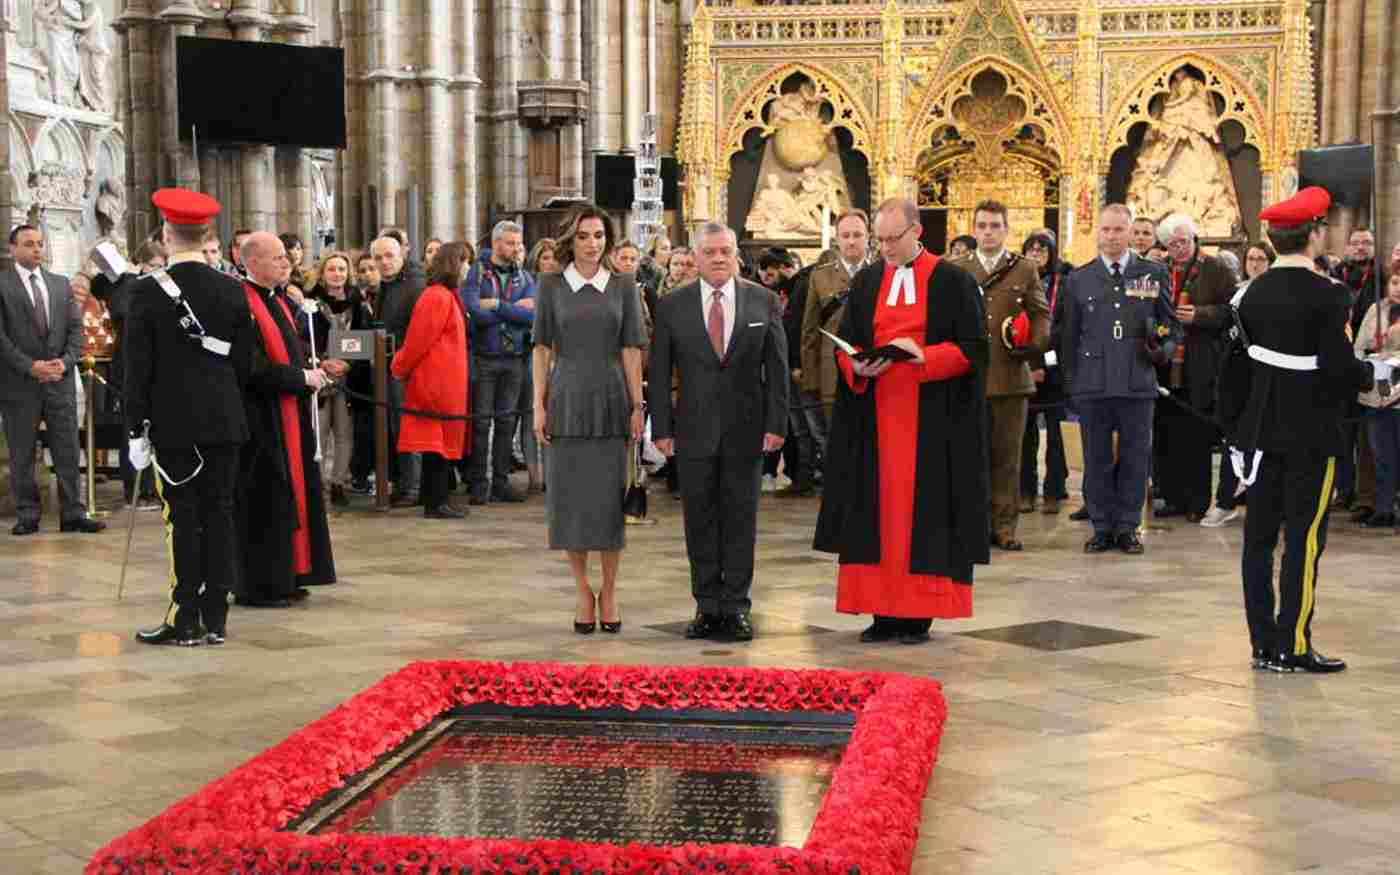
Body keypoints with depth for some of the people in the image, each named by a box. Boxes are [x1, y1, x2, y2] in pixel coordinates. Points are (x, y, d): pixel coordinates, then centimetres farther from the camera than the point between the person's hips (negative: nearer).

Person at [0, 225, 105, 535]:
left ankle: (73, 514, 6)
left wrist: (65, 361, -7)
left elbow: (75, 328, 9)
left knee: (68, 451, 2)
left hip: (60, 380, 3)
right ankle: (27, 515, 11)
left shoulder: (60, 284, 12)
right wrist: (30, 366, -15)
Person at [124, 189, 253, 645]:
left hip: (173, 424, -3)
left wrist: (136, 428, -3)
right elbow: (244, 361, 5)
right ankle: (215, 619, 11)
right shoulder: (233, 290, 2)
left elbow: (137, 366, -8)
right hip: (224, 422, 3)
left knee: (183, 519, 1)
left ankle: (185, 620, 4)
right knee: (219, 515, 6)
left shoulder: (148, 290, -8)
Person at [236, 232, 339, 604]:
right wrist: (303, 377, -16)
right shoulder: (243, 305, -17)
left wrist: (316, 368, 4)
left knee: (290, 496, 12)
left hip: (289, 418, 10)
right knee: (263, 502, -4)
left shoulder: (279, 301, 13)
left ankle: (283, 577, 20)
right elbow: (254, 368, -23)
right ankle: (257, 585, 4)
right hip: (261, 418, -10)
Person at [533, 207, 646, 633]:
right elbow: (542, 348, 4)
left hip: (611, 402, 0)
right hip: (567, 401, 0)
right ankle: (582, 591, 14)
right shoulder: (552, 285, 3)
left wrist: (637, 406, -2)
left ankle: (609, 593, 12)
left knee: (611, 498, 1)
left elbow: (631, 350, 2)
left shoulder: (623, 286, 4)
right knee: (571, 497, 2)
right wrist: (539, 404, -2)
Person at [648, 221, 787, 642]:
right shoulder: (671, 306, 2)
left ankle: (736, 607, 11)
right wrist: (661, 429, -3)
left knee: (741, 520, 4)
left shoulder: (764, 302, 3)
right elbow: (659, 373, 2)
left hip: (746, 430, 0)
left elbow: (777, 367, 3)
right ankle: (707, 607, 14)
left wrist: (776, 423, -4)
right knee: (700, 521, 5)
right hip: (694, 430, 0)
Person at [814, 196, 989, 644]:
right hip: (875, 416, 4)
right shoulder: (865, 283, 11)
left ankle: (918, 613, 4)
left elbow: (971, 348, -5)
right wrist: (858, 365, -10)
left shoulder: (953, 281, 0)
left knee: (923, 509, -2)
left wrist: (923, 356, -20)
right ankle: (884, 610, 6)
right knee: (876, 508, 1)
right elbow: (845, 343, 12)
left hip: (932, 419, -4)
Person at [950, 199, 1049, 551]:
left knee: (1007, 456, 4)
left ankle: (1004, 526, 11)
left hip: (1011, 377, 1)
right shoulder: (955, 270, 8)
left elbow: (1041, 314, 9)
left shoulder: (1025, 270, 10)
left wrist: (1035, 343, -8)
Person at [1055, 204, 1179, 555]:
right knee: (1096, 459, 5)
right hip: (1092, 385, 1)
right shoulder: (1078, 280, 8)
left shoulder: (1154, 274, 7)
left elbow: (1171, 325, 12)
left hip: (1138, 383, 0)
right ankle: (1102, 528, 14)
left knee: (1135, 458, 4)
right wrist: (1071, 381, 6)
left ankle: (1127, 527, 14)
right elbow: (1067, 335, 11)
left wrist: (1163, 350, -8)